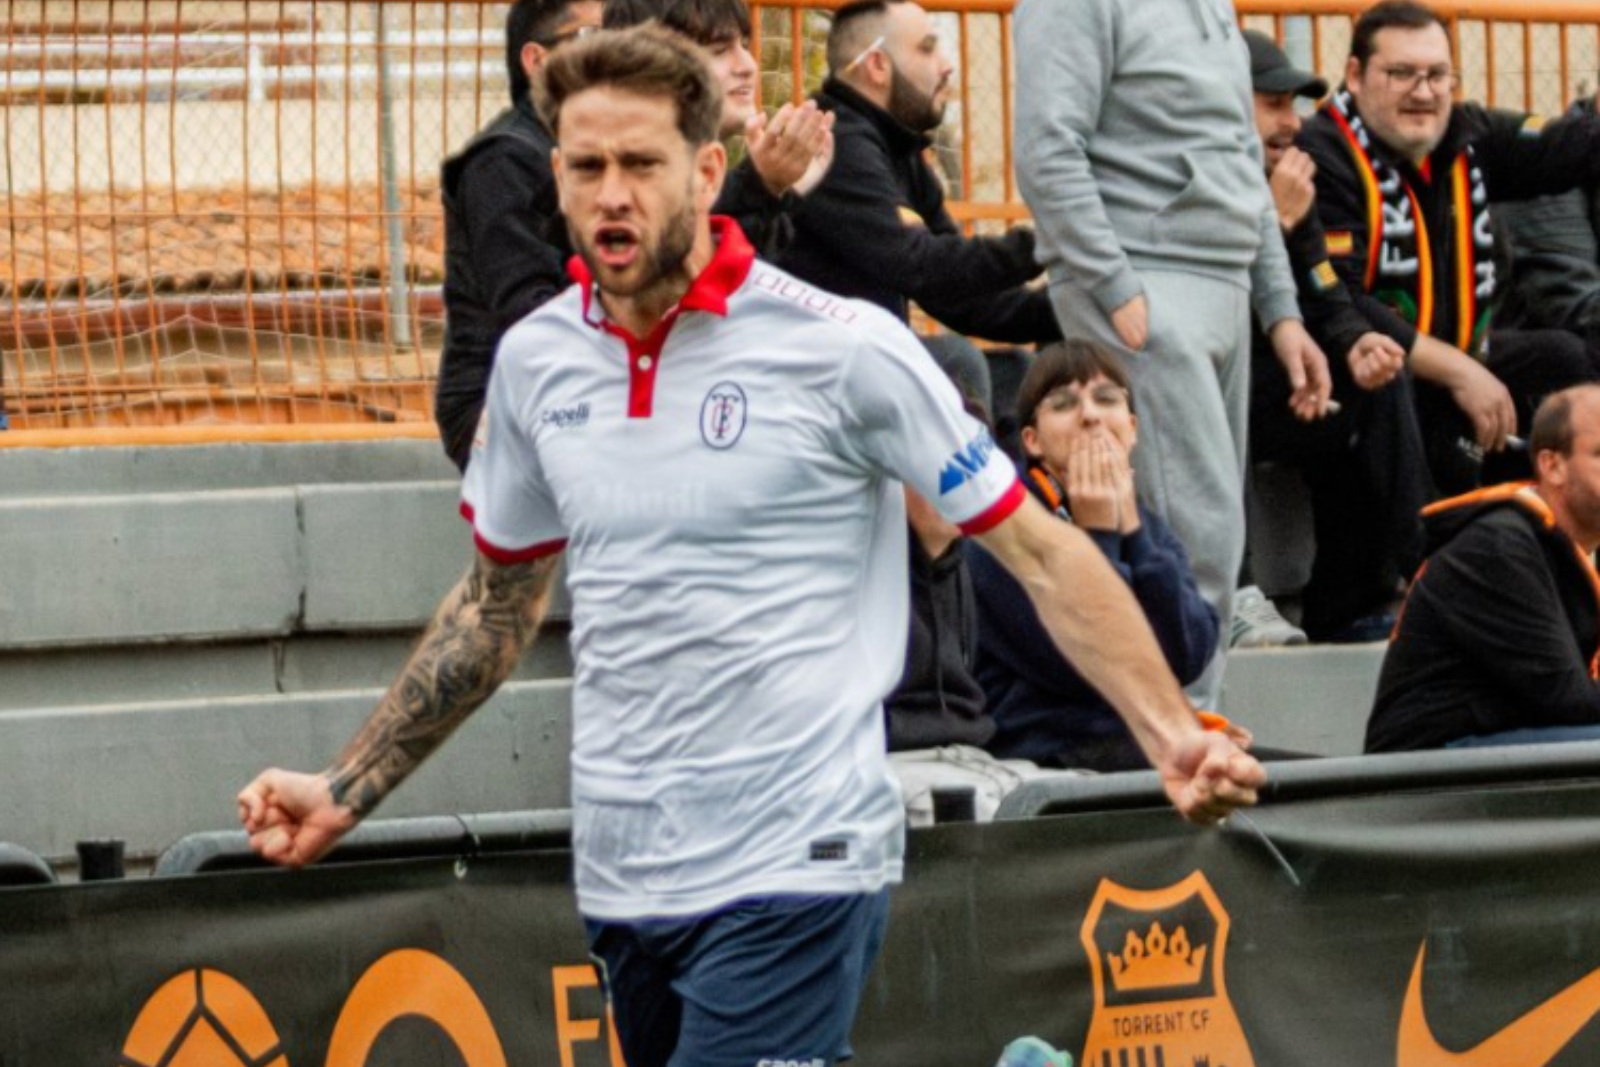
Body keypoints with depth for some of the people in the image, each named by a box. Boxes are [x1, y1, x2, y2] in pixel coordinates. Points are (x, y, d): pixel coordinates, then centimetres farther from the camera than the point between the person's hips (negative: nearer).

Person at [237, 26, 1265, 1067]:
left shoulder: (840, 347, -8)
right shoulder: (536, 359, 7)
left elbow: (1042, 552, -5)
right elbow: (498, 604, 22)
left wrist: (1171, 735, -16)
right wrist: (347, 792, 20)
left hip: (792, 872, -6)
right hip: (620, 874, 6)